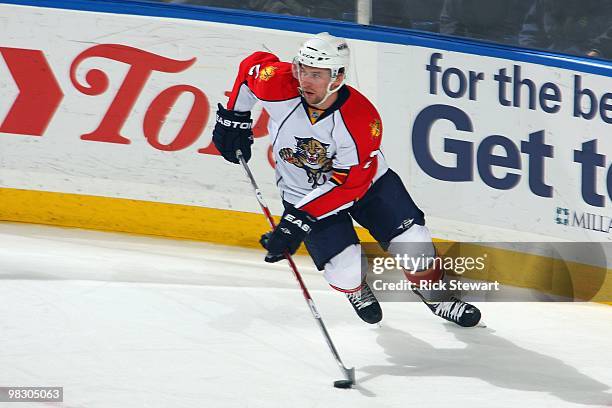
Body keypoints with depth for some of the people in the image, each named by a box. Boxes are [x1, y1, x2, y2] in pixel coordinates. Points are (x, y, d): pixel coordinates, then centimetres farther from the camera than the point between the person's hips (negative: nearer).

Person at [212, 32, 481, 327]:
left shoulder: (362, 120, -32)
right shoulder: (278, 87, -27)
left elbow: (348, 184, -28)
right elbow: (252, 66, -3)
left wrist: (301, 219, -34)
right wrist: (233, 118, 1)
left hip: (365, 180, 0)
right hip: (303, 191, 0)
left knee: (412, 240, -9)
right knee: (345, 267, -16)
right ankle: (356, 290, 22)